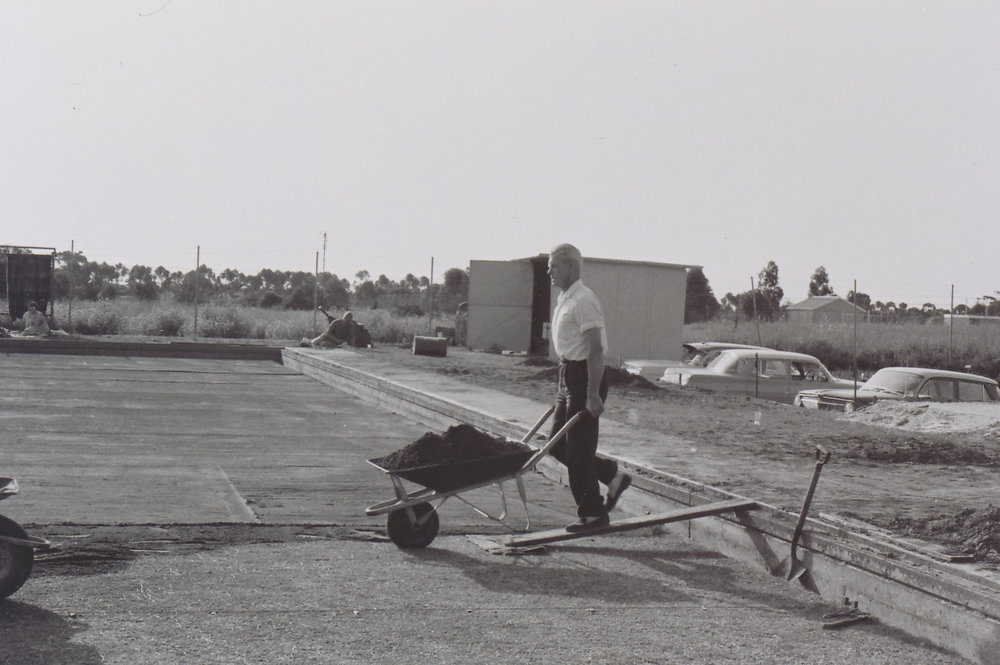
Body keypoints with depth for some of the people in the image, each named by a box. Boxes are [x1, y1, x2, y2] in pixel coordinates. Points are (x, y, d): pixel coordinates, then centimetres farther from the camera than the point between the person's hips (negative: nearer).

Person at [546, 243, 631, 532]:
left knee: (578, 449, -3)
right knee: (558, 444, 11)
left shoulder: (583, 300, -17)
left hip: (585, 376, -10)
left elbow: (595, 349, -22)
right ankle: (613, 476, 22)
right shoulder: (564, 298, 14)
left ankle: (593, 513, 8)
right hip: (569, 376, 10)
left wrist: (593, 395, -25)